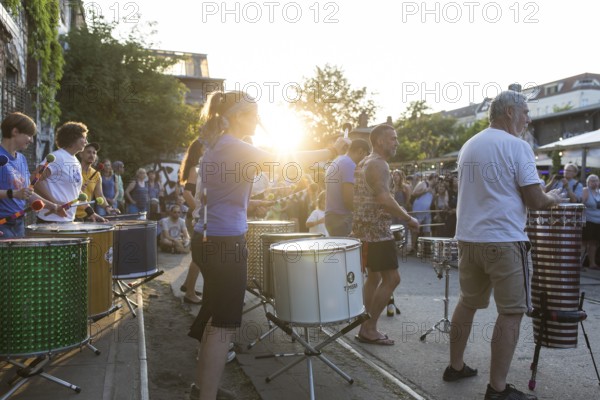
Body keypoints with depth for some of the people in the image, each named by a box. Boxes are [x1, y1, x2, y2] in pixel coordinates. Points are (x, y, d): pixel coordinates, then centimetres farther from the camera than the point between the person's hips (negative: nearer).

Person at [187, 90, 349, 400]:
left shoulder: (214, 146, 14)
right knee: (224, 325, -3)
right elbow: (285, 162, -20)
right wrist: (332, 152, -12)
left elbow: (201, 195, 20)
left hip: (209, 240, 10)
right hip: (225, 244, -10)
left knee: (214, 317, 19)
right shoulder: (233, 147, -16)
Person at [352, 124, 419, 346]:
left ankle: (367, 327, 20)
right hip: (376, 230, -10)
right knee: (391, 278, -5)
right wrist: (408, 218, -16)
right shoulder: (379, 164, -14)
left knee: (374, 277, 15)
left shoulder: (364, 162, 17)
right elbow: (384, 199, -25)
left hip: (365, 228, 10)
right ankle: (369, 328, 1)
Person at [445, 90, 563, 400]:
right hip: (504, 241, -7)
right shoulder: (517, 146, -9)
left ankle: (455, 367, 29)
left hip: (468, 238, 7)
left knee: (467, 303, 18)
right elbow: (535, 201, -12)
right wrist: (552, 198, 10)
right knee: (511, 312, 2)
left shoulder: (468, 146, 12)